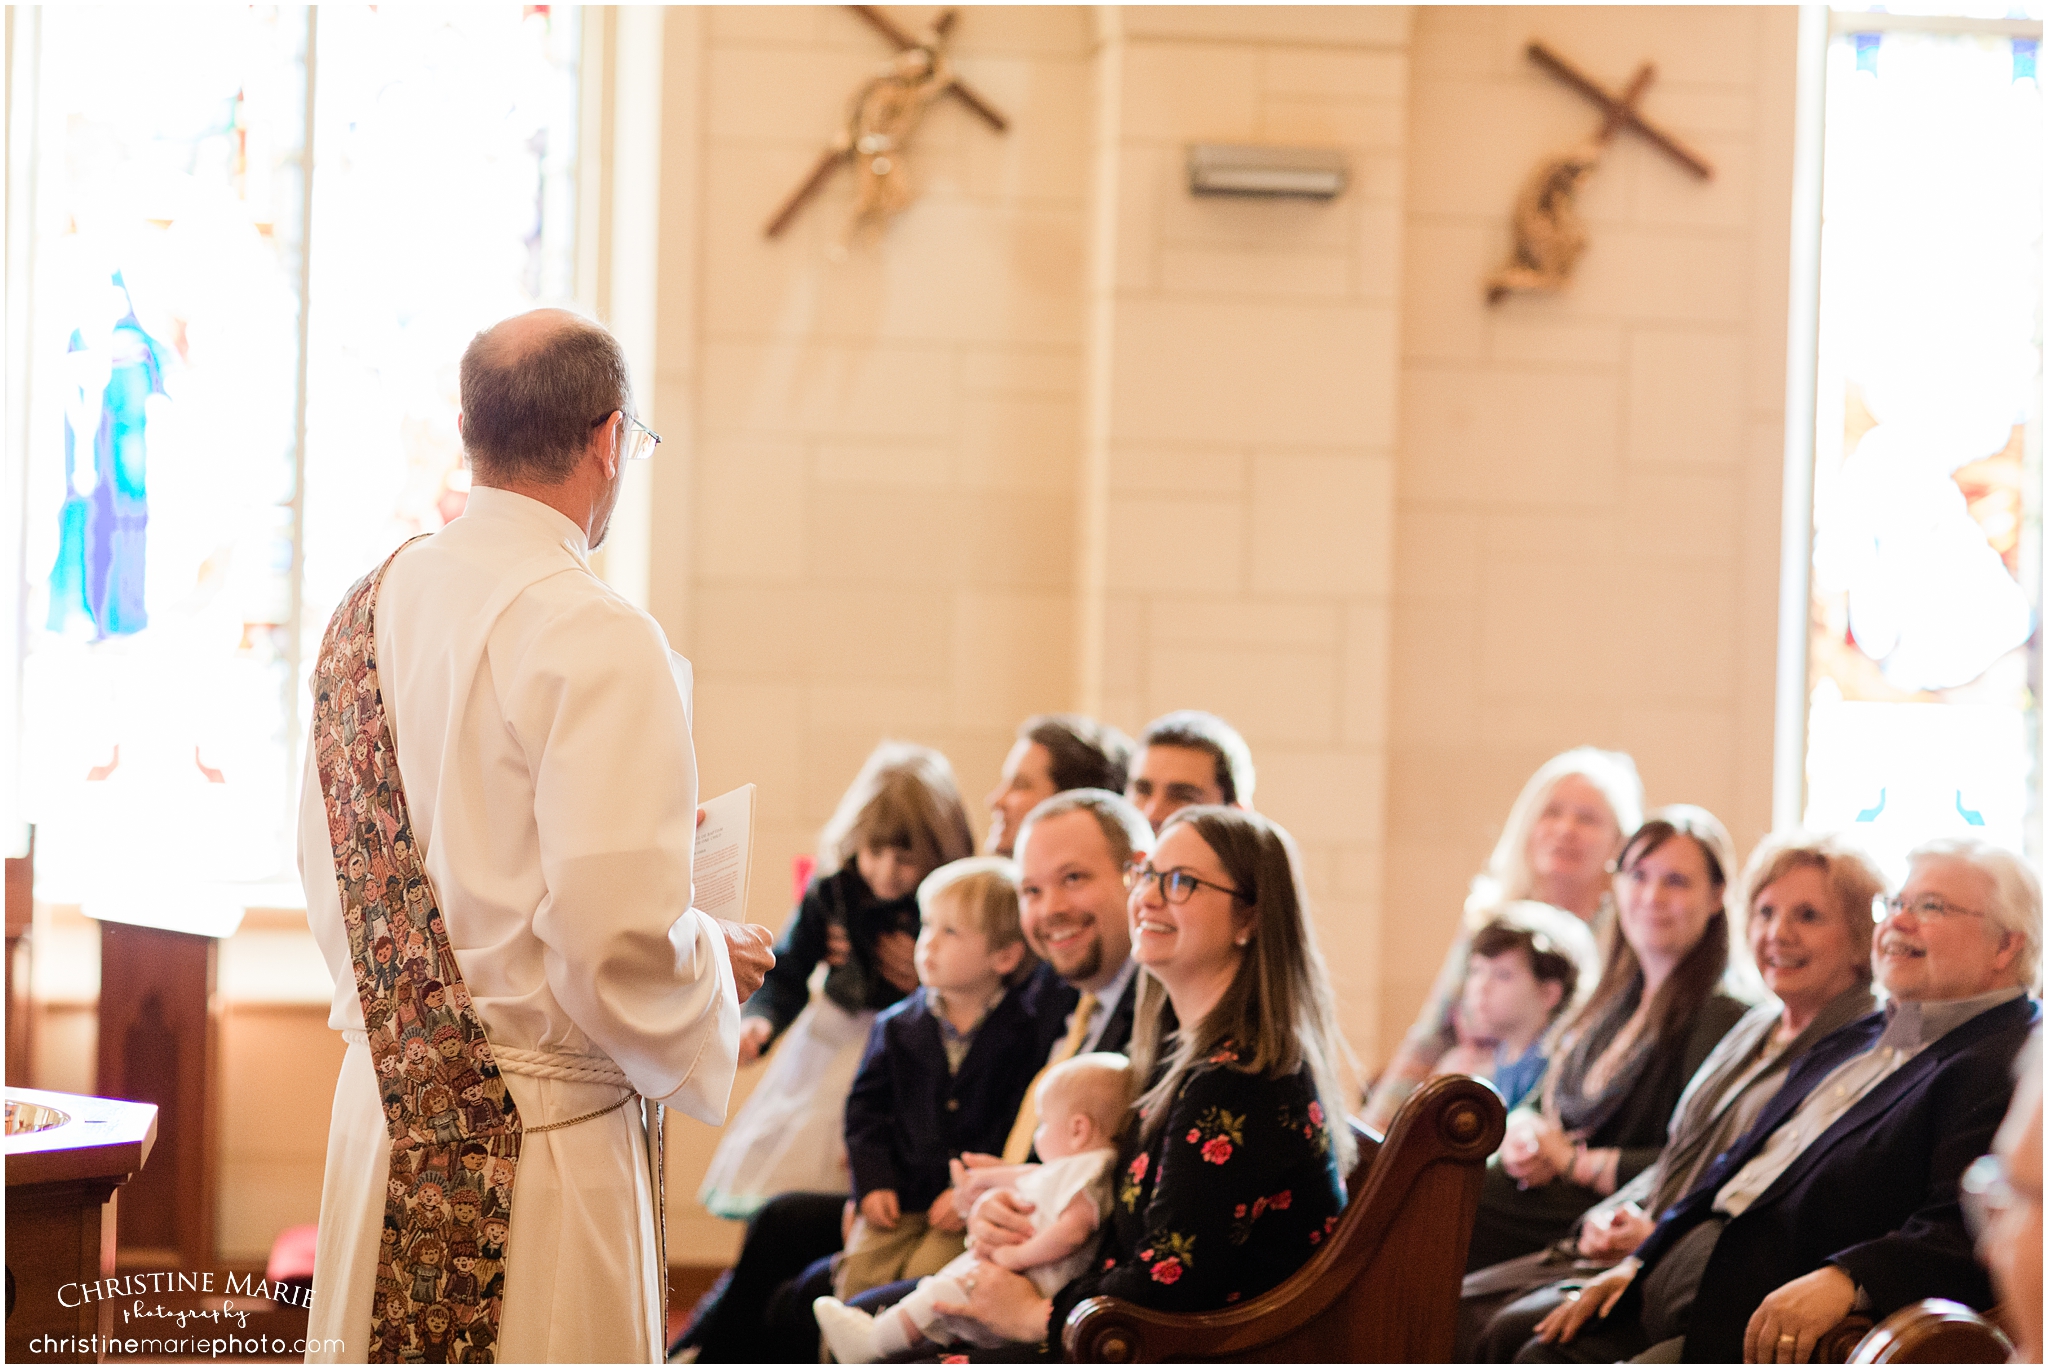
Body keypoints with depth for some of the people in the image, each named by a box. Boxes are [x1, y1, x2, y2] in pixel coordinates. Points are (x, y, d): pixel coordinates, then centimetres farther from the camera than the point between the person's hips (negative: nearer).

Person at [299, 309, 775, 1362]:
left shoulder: (365, 613, 7)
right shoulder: (598, 643, -18)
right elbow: (618, 939, -23)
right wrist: (712, 961, -4)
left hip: (380, 1115, 8)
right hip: (546, 1125, -8)